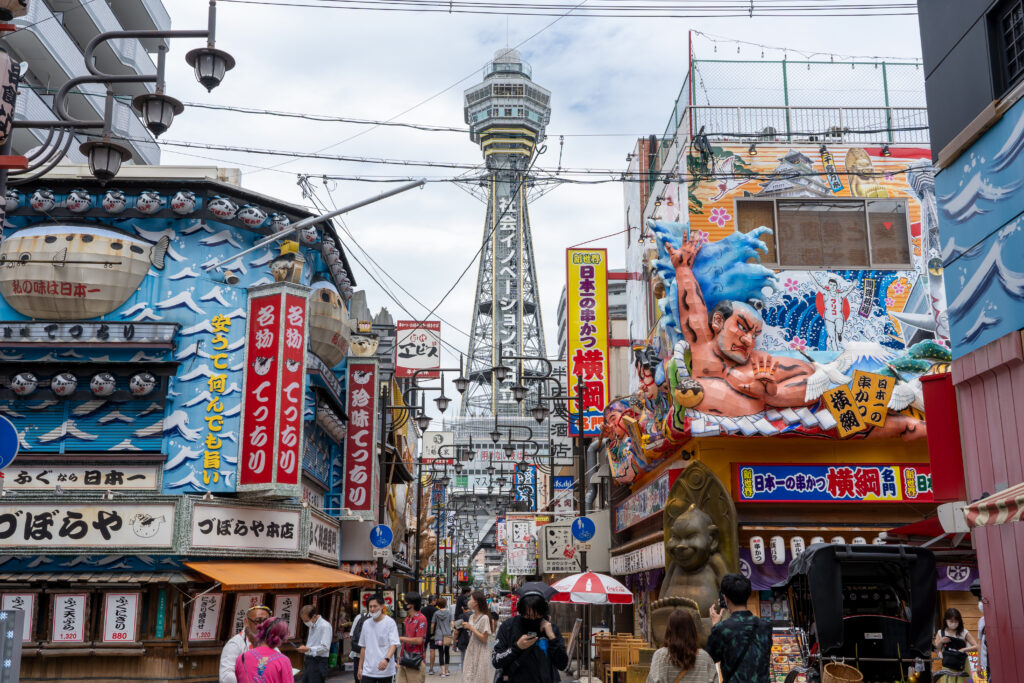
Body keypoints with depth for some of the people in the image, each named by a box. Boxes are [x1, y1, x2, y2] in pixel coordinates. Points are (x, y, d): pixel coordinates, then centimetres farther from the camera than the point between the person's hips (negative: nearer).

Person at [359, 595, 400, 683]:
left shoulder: (390, 622, -6)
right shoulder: (366, 624, 9)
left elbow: (394, 644, -15)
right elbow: (363, 647, 16)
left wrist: (386, 659, -32)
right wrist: (360, 667, 14)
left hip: (385, 671, -3)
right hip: (368, 671, 3)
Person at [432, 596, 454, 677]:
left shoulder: (436, 613, -3)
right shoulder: (449, 613, -1)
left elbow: (432, 625, -1)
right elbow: (450, 624, 5)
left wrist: (432, 633, 15)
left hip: (439, 636, -2)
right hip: (448, 635, 2)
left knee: (441, 653, -1)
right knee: (447, 652, 15)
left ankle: (443, 672, -7)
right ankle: (446, 670, 22)